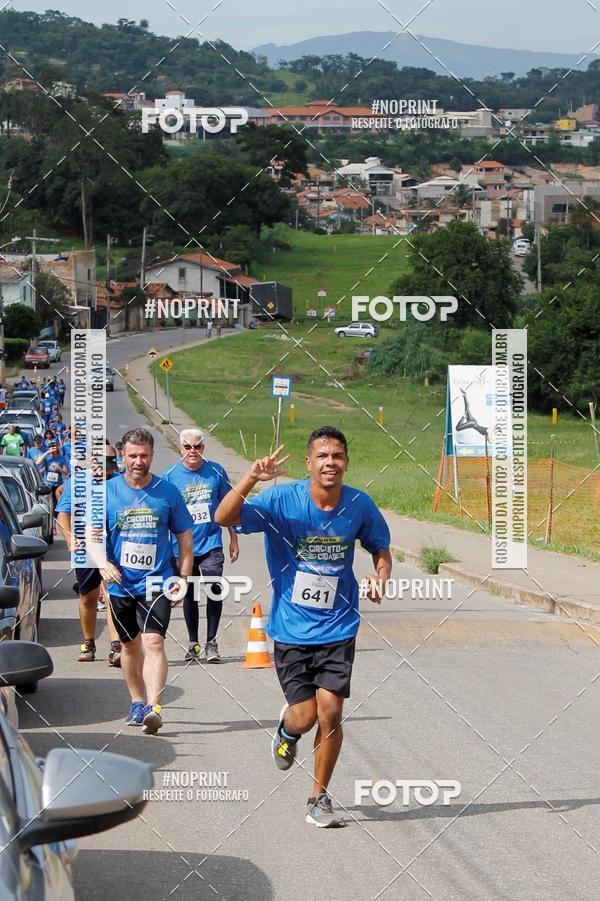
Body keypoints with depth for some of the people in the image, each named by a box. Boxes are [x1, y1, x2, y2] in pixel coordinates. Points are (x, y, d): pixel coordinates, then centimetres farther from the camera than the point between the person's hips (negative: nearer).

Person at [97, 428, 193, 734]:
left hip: (156, 582, -2)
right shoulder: (108, 491, -1)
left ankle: (153, 708, -24)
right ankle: (137, 702, 33)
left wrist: (183, 577, 2)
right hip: (120, 583, 2)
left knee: (153, 642, -17)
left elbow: (184, 535, 8)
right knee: (130, 645, 16)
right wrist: (103, 562, -21)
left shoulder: (167, 491, -1)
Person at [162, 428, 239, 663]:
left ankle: (211, 643, 3)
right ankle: (193, 643, 24)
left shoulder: (216, 472, 0)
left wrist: (233, 540, 11)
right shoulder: (170, 476, -2)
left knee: (215, 593, -9)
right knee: (189, 596, 11)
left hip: (211, 545, -1)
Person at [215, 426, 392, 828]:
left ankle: (319, 799, 12)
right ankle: (287, 730, 38)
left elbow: (381, 549, 13)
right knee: (304, 716, -2)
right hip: (291, 629, -1)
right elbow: (224, 518, -24)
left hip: (338, 628, 1)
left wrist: (381, 577, -9)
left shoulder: (360, 505, -5)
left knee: (330, 713, -6)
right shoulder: (282, 500, -13)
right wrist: (251, 479, -39)